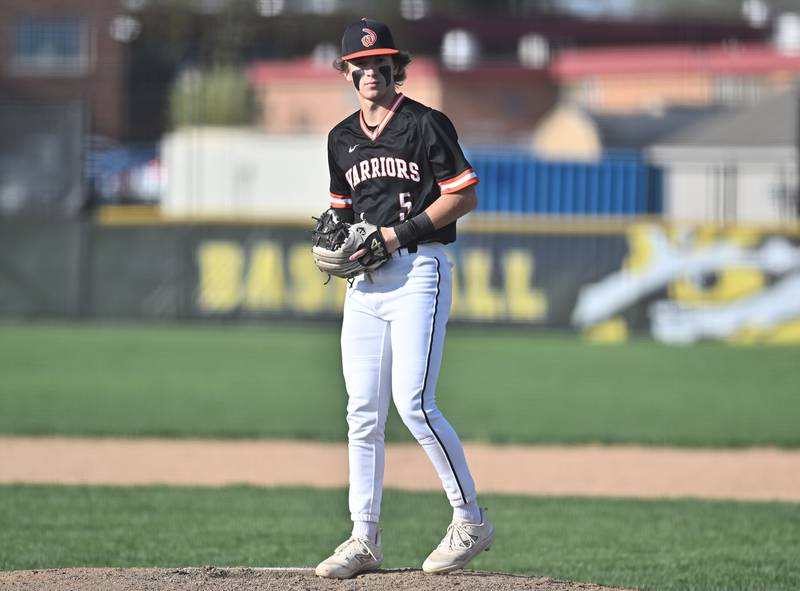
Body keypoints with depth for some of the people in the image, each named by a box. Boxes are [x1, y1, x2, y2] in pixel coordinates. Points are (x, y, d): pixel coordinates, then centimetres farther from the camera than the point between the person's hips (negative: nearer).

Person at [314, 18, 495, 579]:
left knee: (413, 402, -16)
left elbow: (465, 195, -8)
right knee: (363, 412, 3)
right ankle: (364, 539, 8)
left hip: (419, 270, -7)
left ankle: (471, 520, -6)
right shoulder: (343, 138, 16)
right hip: (365, 280, 7)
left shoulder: (425, 123, -4)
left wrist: (402, 232, -14)